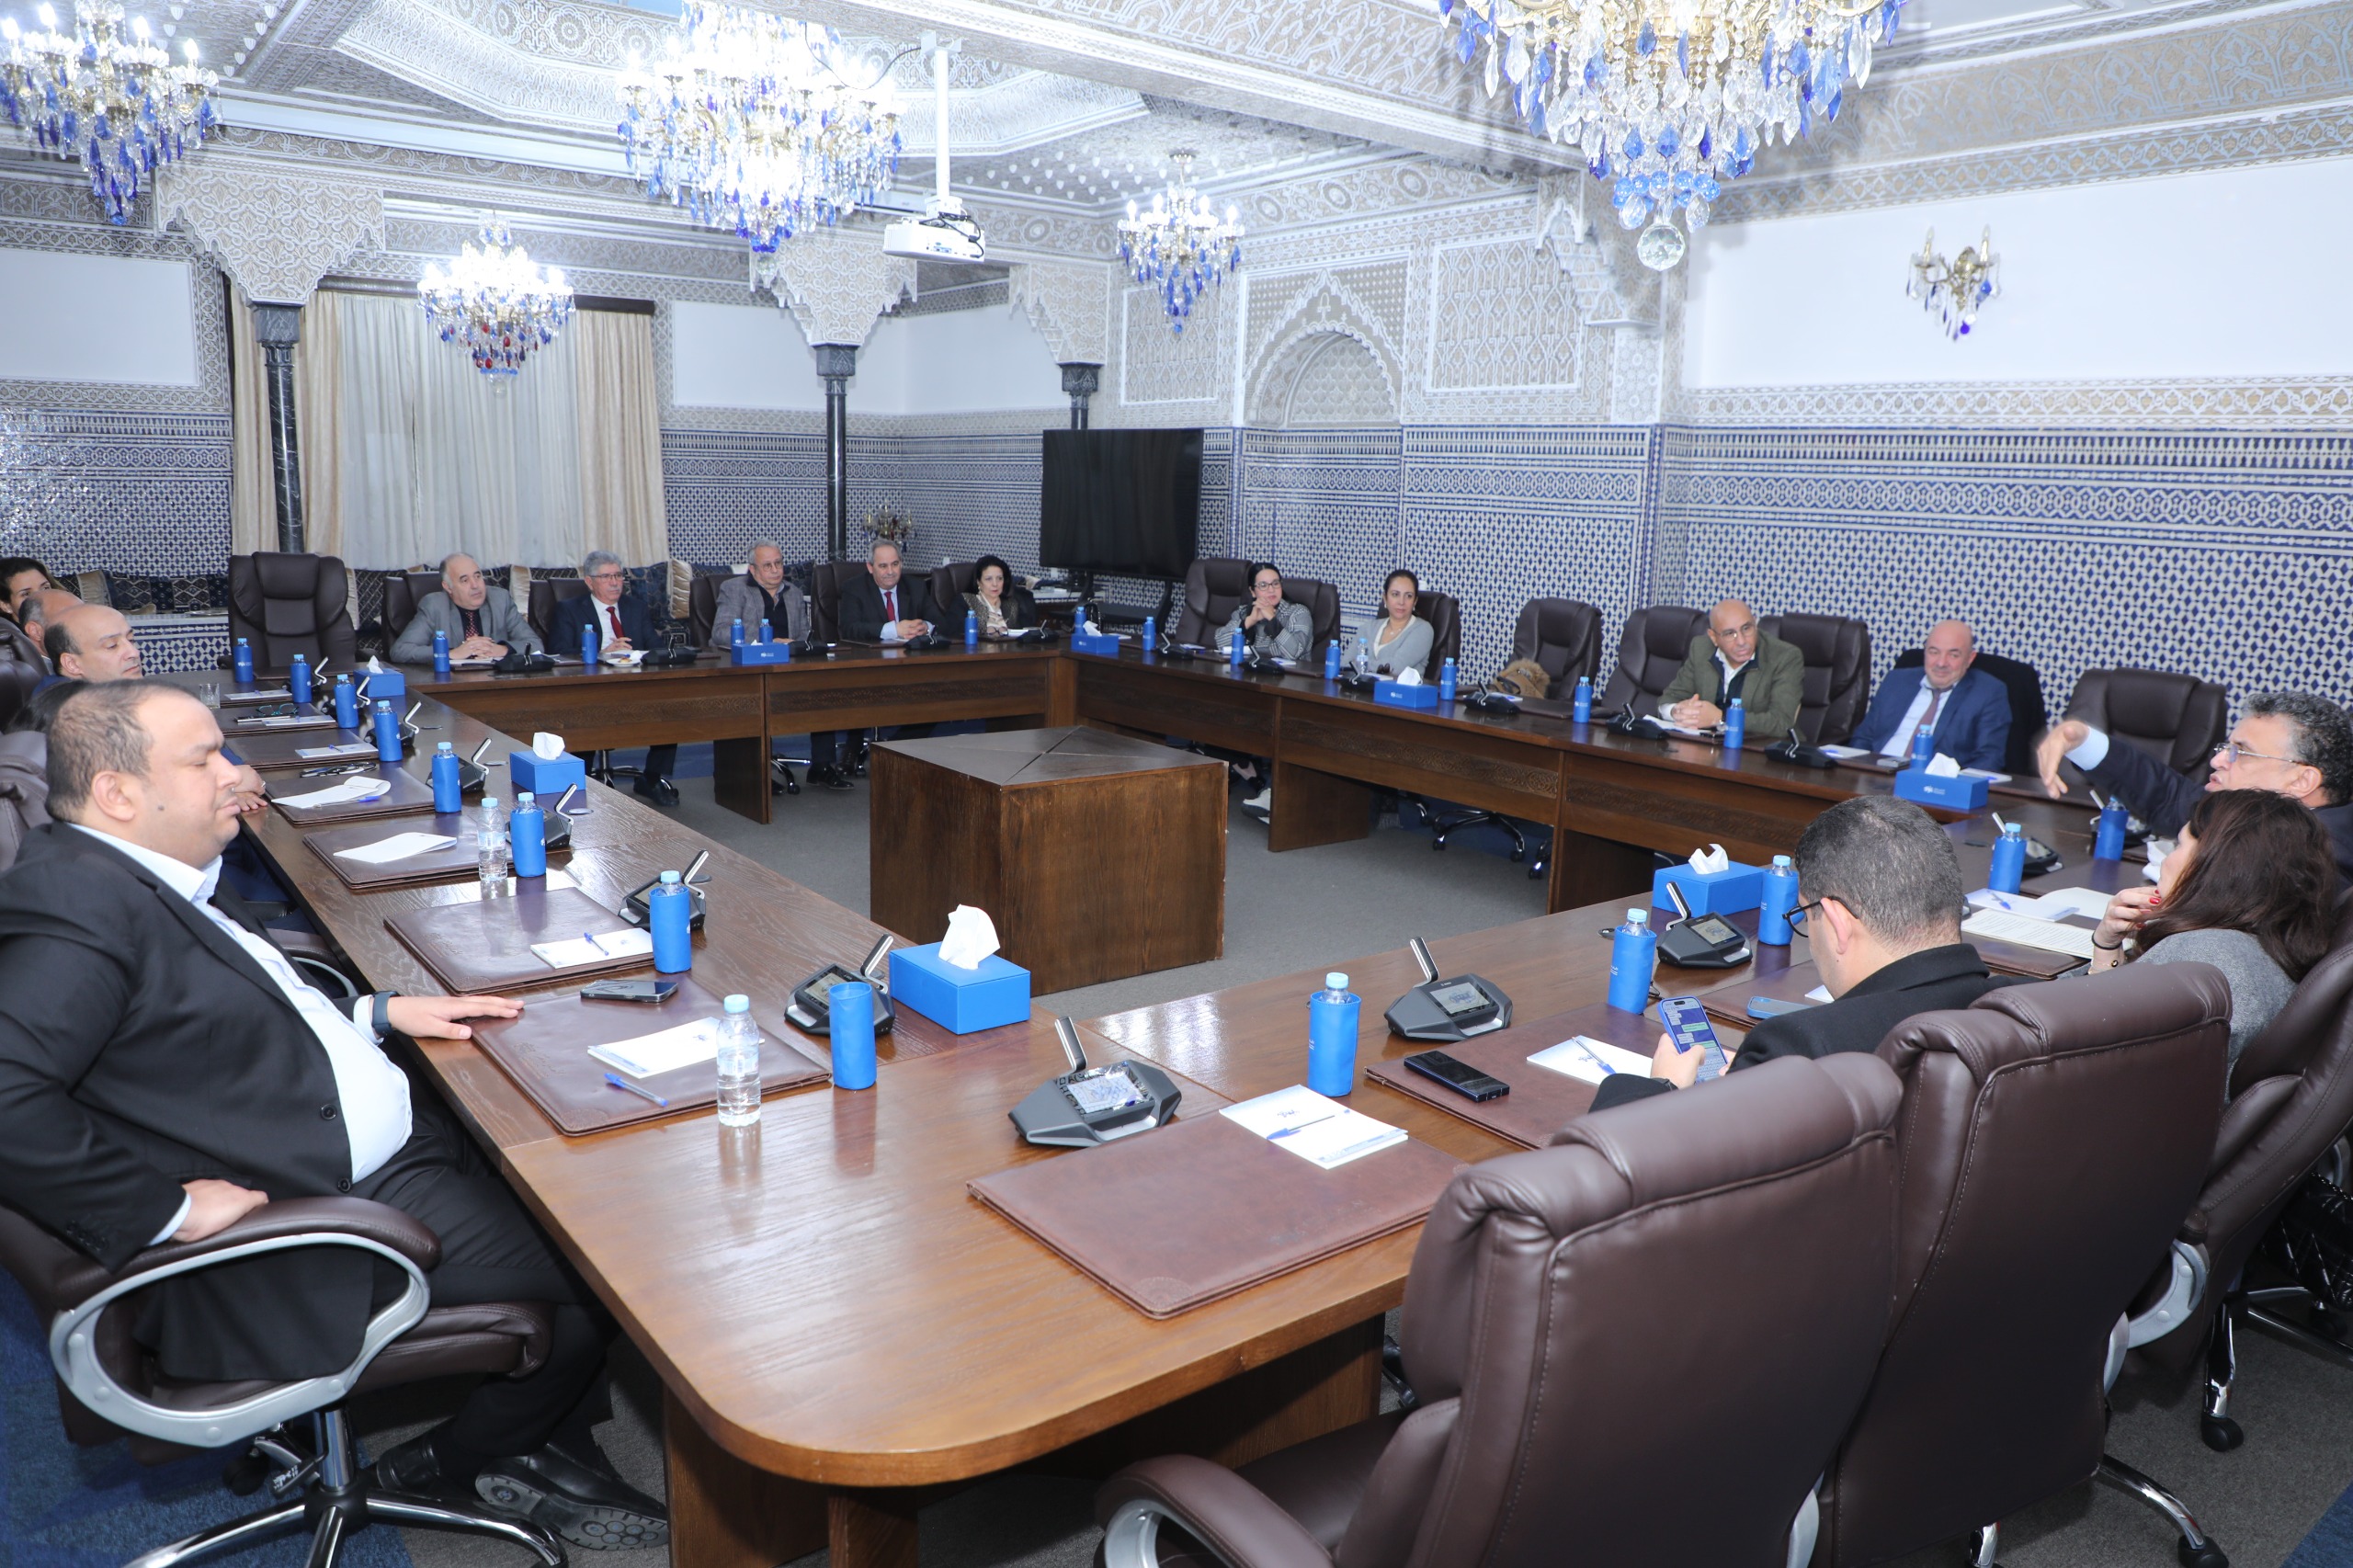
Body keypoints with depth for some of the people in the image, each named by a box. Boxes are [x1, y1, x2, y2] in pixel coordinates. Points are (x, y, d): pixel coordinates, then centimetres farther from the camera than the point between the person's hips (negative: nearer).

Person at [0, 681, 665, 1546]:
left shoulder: (150, 882, 9)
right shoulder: (75, 903, -22)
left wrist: (378, 1013, 9)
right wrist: (169, 1208, -27)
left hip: (388, 1142, 11)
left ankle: (546, 1446, 24)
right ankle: (448, 1464, 18)